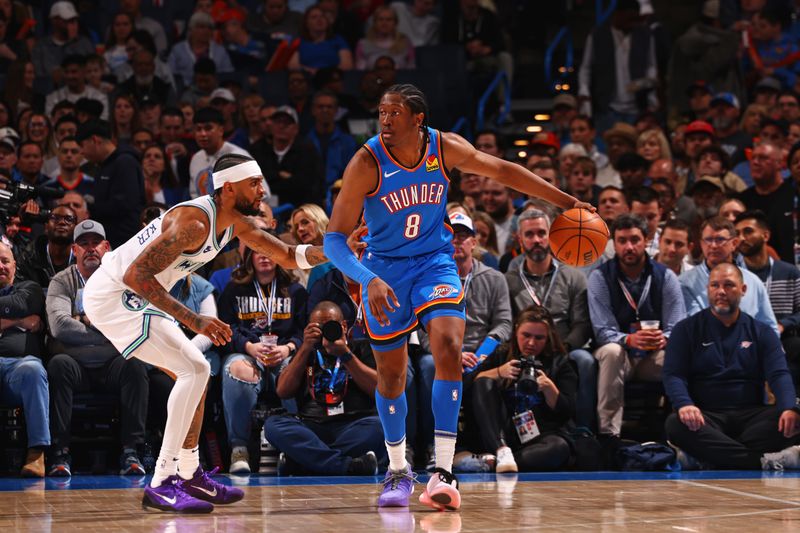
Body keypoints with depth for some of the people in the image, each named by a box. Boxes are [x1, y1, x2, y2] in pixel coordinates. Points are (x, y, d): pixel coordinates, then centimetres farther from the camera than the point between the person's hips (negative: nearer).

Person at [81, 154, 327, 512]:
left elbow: (288, 256, 14)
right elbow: (136, 274, -32)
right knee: (194, 370, -18)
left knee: (195, 372, 16)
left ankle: (189, 474, 24)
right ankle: (161, 485, -20)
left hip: (136, 298, 10)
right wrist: (194, 321, -34)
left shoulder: (236, 222, 4)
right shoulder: (193, 222, -26)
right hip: (113, 296, -10)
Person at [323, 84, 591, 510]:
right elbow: (334, 239, -21)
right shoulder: (367, 163, -21)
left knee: (448, 349, -21)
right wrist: (369, 280, -37)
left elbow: (501, 170, 5)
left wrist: (565, 201, 7)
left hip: (435, 260, 1)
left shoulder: (445, 148, -12)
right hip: (384, 268, -1)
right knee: (391, 375, 6)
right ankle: (398, 472, 26)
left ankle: (443, 471, -18)